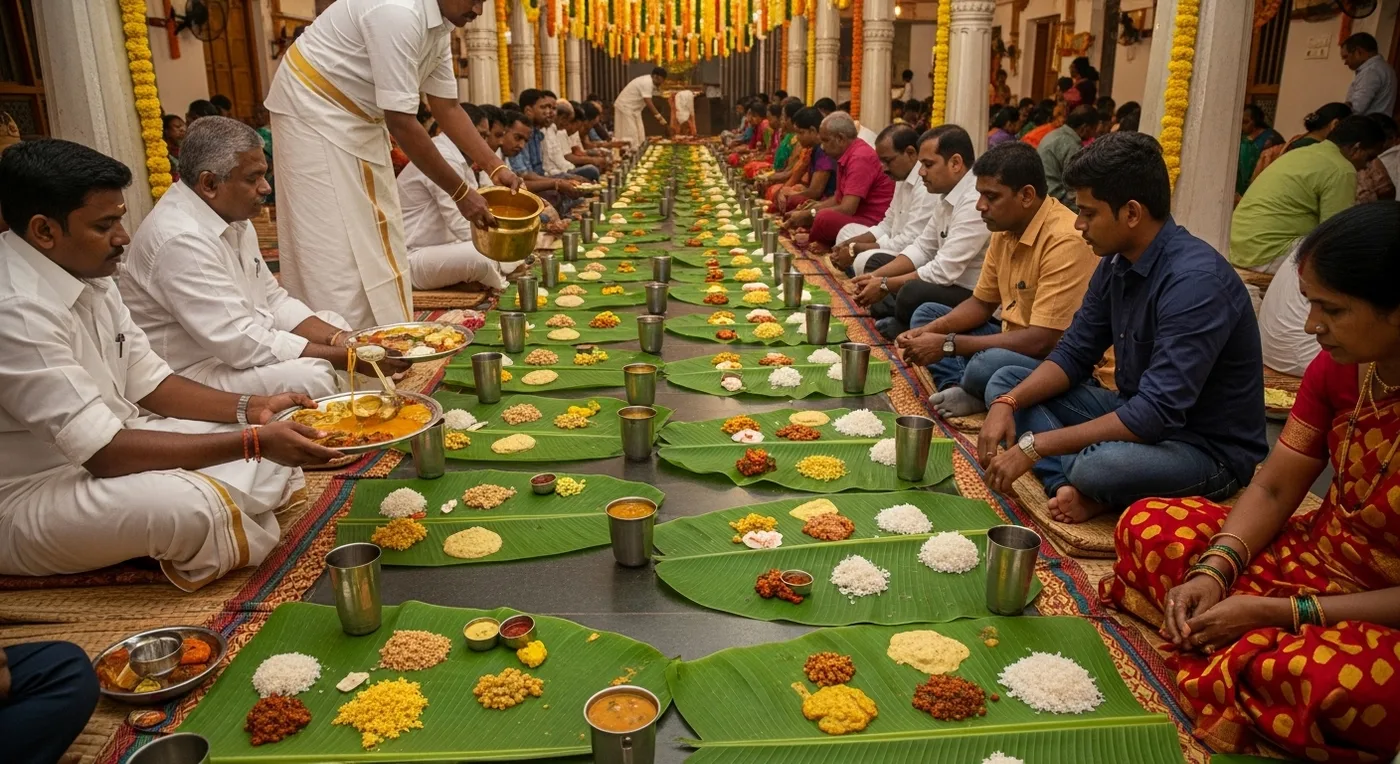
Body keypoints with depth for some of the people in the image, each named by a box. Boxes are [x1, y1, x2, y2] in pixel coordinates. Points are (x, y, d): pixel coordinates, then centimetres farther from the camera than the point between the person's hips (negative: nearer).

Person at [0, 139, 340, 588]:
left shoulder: (87, 275, 2)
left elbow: (147, 382, 8)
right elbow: (103, 451, -30)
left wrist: (251, 409, -7)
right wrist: (255, 442, -31)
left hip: (100, 451, 9)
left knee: (272, 452, 1)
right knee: (189, 503, -34)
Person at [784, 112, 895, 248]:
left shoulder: (860, 158, -19)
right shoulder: (844, 156, 11)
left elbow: (847, 209, -23)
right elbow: (839, 198, 20)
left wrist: (809, 214, -13)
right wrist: (812, 208, 5)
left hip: (875, 223, -10)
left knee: (824, 219, -28)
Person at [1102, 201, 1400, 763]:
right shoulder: (1337, 368, -6)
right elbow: (1272, 490, -1)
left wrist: (1275, 612, -23)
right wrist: (1212, 571, -18)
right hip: (1314, 552, 7)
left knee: (1325, 684, -38)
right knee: (1146, 524, -2)